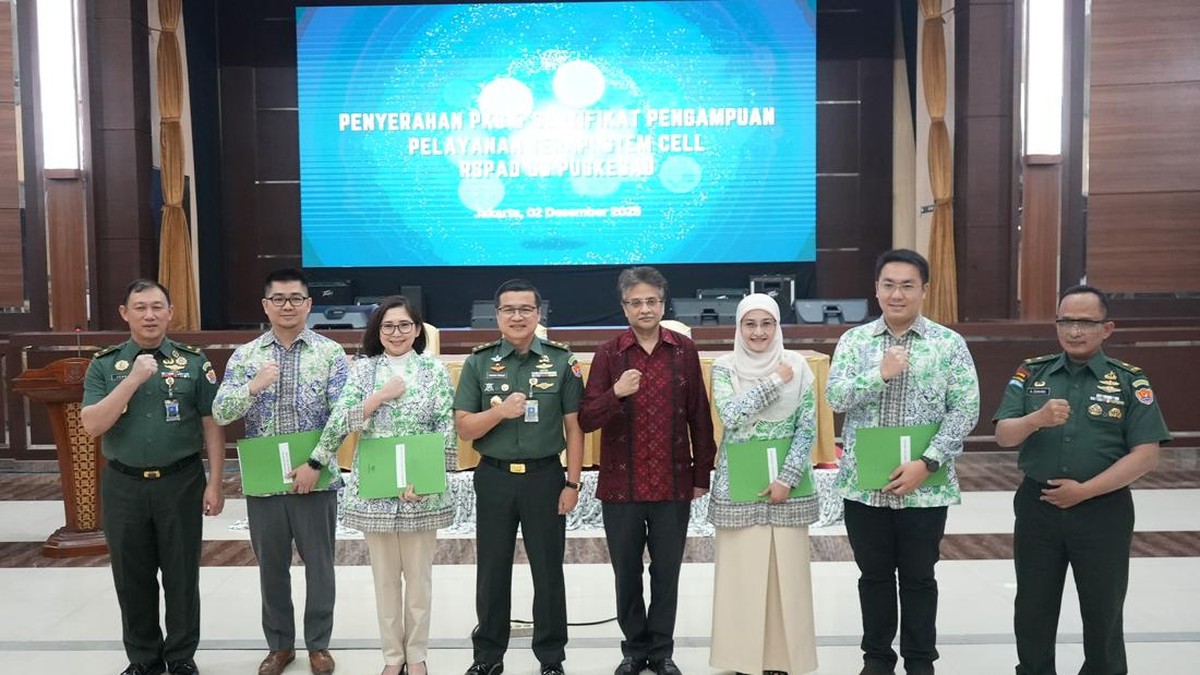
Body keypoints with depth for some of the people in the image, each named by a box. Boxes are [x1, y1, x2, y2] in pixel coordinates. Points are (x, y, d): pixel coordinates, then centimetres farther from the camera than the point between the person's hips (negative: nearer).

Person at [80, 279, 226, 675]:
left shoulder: (193, 361, 0)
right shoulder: (104, 365, 3)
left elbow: (212, 425, 0)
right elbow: (91, 426, -8)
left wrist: (214, 483, -5)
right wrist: (134, 379, -17)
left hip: (181, 483, -1)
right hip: (123, 487, 2)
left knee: (181, 575, 7)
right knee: (132, 578, 12)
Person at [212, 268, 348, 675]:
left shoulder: (331, 354, -2)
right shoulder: (244, 356, 4)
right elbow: (220, 414, -3)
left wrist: (316, 464, -16)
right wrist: (253, 387, -21)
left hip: (315, 480, -2)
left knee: (319, 565, 9)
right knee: (271, 566, 14)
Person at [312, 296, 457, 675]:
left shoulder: (435, 371, -1)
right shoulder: (363, 369, 3)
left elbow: (447, 433, -4)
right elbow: (340, 423, -6)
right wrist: (381, 396, -16)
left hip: (421, 490, -1)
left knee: (418, 575, 9)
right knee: (385, 576, 11)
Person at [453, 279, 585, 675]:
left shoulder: (561, 361, -2)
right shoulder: (479, 363, 0)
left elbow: (574, 427, 0)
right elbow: (464, 428, -2)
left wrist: (572, 483, -4)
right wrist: (500, 411, -20)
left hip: (545, 477, -1)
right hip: (494, 478, 1)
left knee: (548, 571, 9)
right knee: (492, 571, 12)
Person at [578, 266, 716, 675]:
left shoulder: (684, 350, 0)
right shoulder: (608, 354, -3)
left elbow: (699, 416, 4)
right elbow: (585, 420, -7)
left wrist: (702, 474, 4)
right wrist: (616, 393, -25)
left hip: (673, 483, 0)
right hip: (621, 485, 0)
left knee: (667, 571, 11)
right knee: (627, 573, 12)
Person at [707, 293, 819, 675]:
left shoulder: (797, 367, 0)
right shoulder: (724, 368, -2)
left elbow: (808, 428, -1)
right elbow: (731, 416, -17)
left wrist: (787, 479, -10)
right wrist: (775, 382, -16)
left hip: (786, 483, 1)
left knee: (787, 569, 5)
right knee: (741, 570, 4)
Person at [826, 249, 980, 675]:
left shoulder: (949, 344, -2)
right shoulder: (854, 341, 3)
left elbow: (965, 410, -7)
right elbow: (835, 397, -7)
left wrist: (927, 463, -15)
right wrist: (881, 373, -21)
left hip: (924, 487, -1)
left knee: (918, 577, 11)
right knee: (874, 575, 14)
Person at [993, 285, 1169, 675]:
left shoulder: (1129, 381, -4)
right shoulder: (1032, 373, 2)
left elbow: (1145, 455, -10)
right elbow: (1003, 435, -4)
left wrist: (1084, 491, -16)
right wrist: (1036, 419, -25)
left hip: (1102, 511, -2)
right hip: (1037, 507, 2)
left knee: (1103, 610, 13)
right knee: (1033, 609, 14)